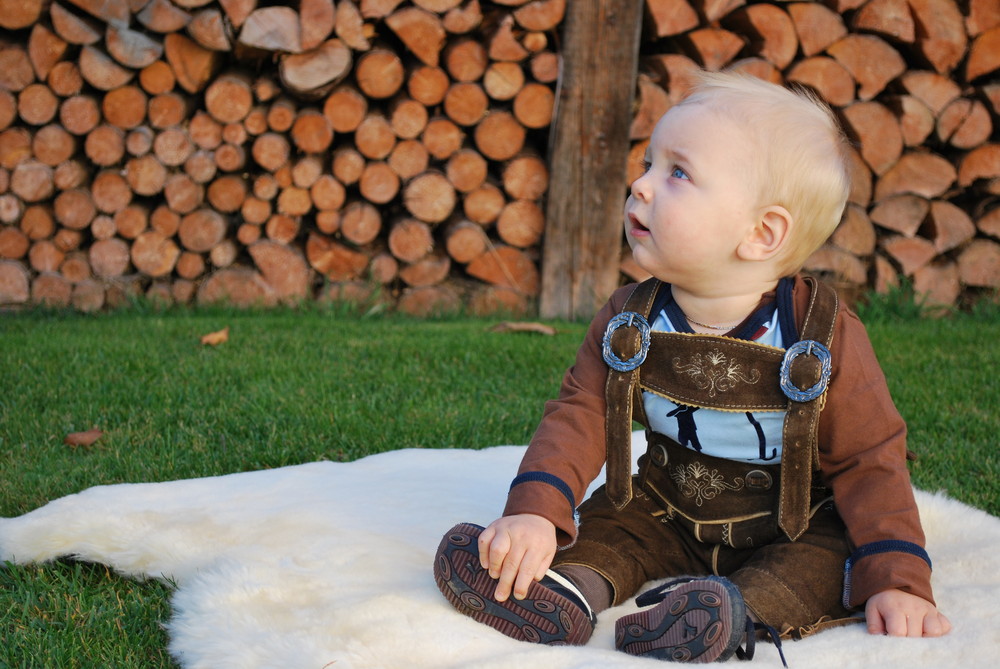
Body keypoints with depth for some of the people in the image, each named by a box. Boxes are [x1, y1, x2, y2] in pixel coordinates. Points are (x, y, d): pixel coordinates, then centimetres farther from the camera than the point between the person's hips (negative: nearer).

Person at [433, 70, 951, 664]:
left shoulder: (825, 336, -19)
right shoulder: (628, 322, -9)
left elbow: (871, 460, -15)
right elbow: (581, 415, -10)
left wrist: (899, 581, -24)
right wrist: (535, 512, -28)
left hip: (796, 528, -4)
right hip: (665, 513, 4)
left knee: (826, 561, -28)